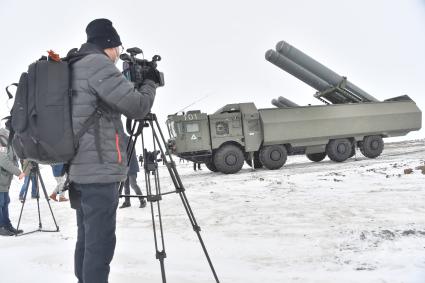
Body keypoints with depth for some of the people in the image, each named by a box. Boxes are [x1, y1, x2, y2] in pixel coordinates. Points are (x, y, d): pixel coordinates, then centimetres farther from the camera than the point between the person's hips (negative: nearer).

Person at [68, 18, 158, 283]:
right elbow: (137, 106, -11)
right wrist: (150, 82, 5)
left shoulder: (74, 69, 19)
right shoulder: (98, 64, -11)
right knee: (100, 244, -7)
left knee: (87, 240, 14)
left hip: (80, 168, 10)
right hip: (100, 170, -10)